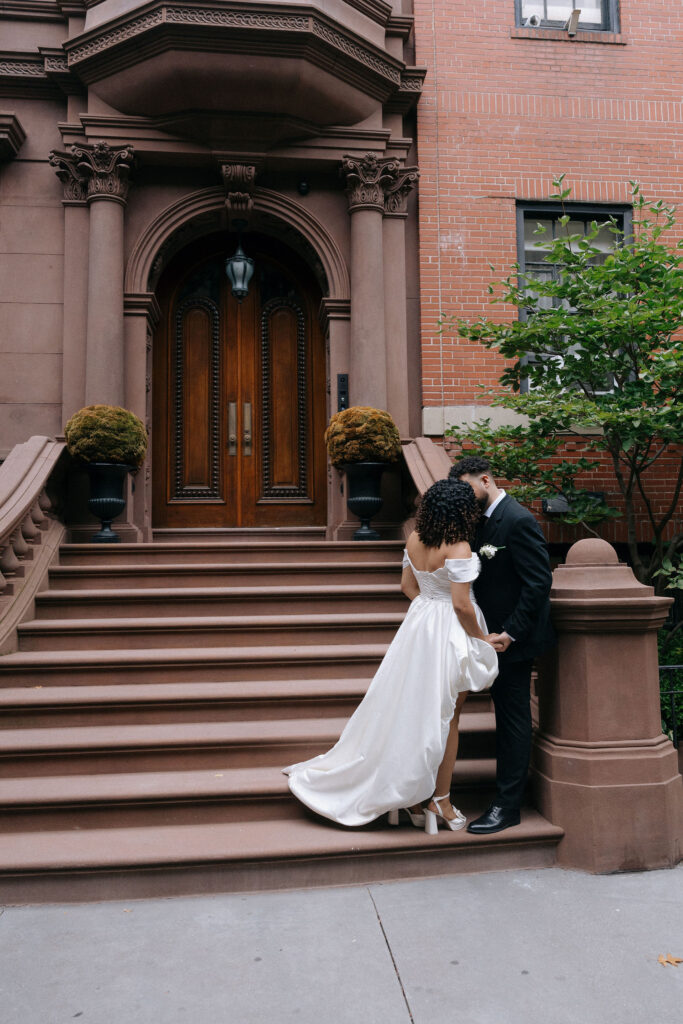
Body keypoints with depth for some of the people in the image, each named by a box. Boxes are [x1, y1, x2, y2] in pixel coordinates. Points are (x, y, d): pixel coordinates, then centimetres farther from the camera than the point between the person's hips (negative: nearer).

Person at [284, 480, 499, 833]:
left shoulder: (414, 539, 1)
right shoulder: (458, 547, -22)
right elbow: (461, 604, -22)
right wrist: (481, 638, -8)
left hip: (417, 625, 7)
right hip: (449, 633, -7)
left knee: (410, 709, 16)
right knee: (445, 717, 8)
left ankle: (408, 797, 28)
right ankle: (439, 802, 20)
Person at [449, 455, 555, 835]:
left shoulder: (518, 521, -18)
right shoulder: (486, 520, 10)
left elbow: (539, 582, -21)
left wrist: (511, 632, -21)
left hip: (514, 637, -9)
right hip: (497, 634, 9)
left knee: (514, 716, 1)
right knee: (508, 714, 17)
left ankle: (507, 806, 11)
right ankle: (508, 796, 30)